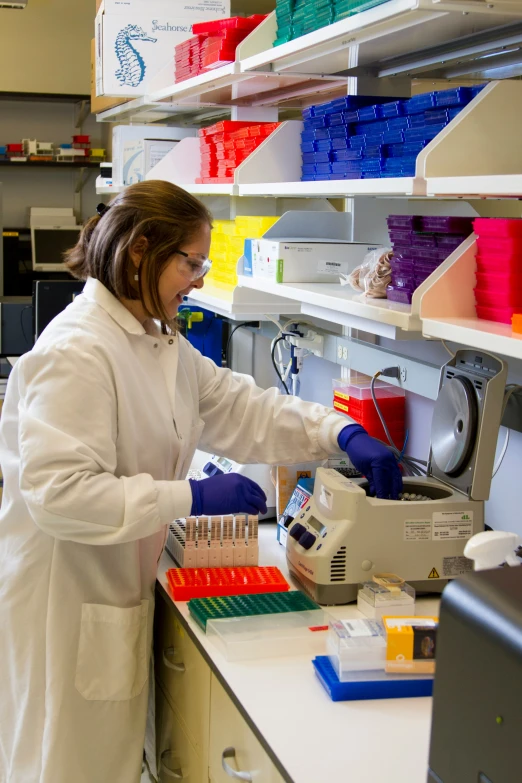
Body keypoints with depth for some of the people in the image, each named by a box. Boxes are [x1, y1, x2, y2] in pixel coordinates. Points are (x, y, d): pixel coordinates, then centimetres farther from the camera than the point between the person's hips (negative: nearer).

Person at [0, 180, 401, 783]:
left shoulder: (161, 344, 9)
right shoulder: (74, 352, -22)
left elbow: (244, 410, 9)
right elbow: (58, 491, -28)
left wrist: (342, 435, -5)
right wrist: (194, 498, -26)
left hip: (119, 591, 9)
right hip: (65, 602, -9)